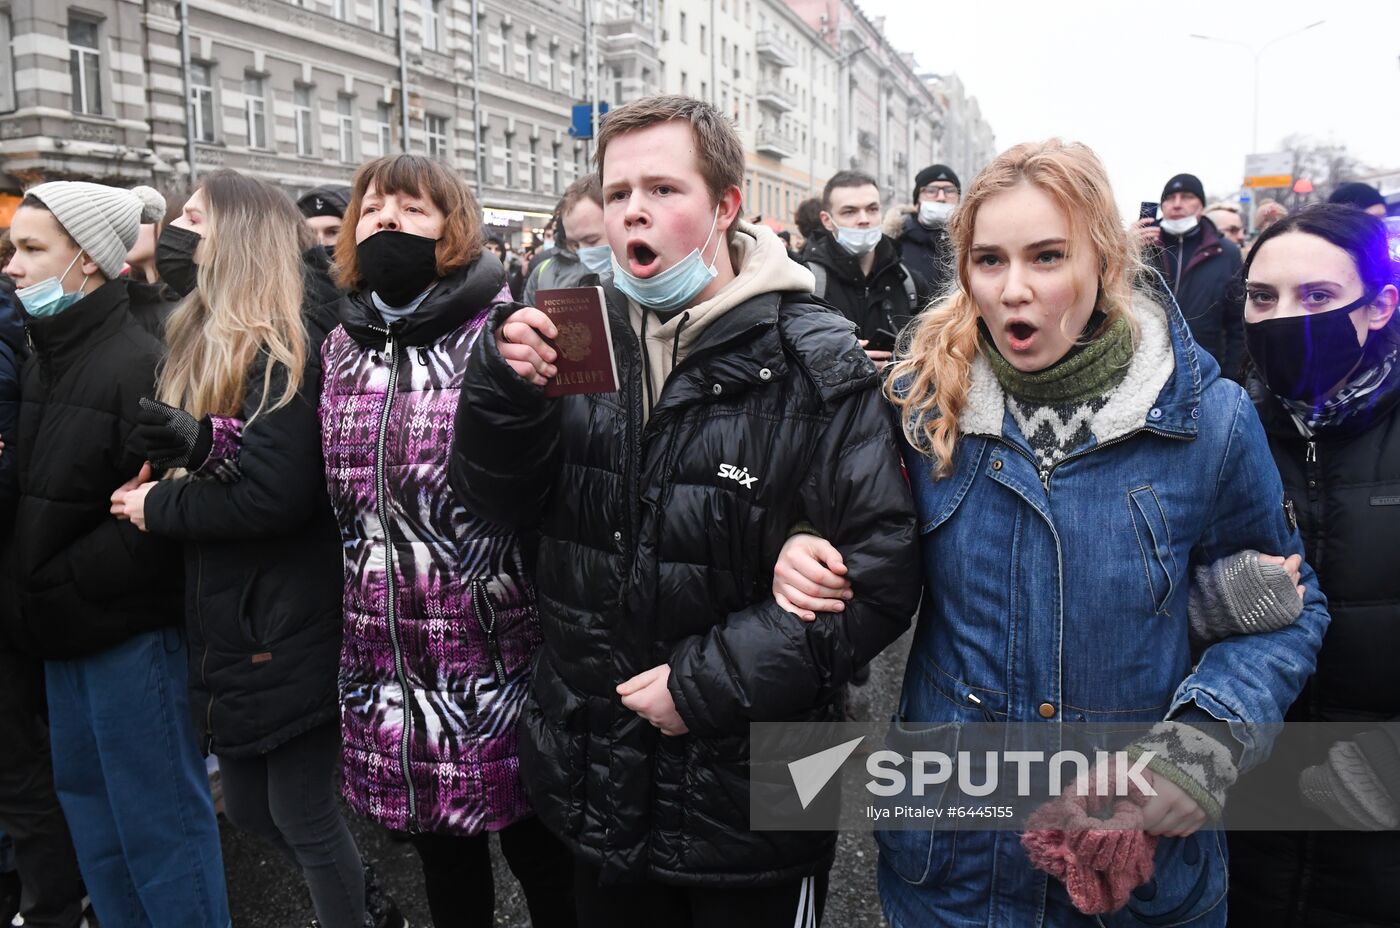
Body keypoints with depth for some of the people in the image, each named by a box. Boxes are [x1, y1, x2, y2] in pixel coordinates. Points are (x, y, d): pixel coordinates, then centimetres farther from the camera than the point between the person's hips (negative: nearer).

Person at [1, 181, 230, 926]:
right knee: (86, 798, 21)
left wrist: (61, 583, -16)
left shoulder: (136, 363, -19)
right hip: (66, 626, 9)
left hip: (128, 627, -9)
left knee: (155, 810, 5)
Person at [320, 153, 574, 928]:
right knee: (443, 861, 22)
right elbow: (329, 487, 18)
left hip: (502, 654, -5)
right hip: (391, 667, 5)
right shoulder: (342, 344, 9)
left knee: (538, 850, 12)